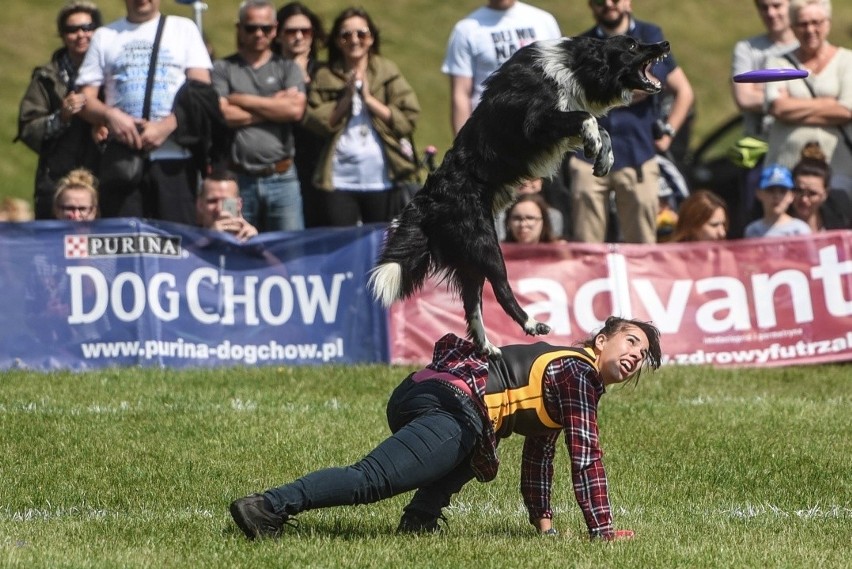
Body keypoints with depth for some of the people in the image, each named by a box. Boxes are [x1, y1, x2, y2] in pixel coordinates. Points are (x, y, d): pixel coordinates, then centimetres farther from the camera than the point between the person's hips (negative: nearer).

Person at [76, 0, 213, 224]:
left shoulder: (184, 29, 13)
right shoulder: (105, 36, 17)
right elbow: (86, 100, 11)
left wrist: (166, 127, -11)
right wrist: (110, 115, -10)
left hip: (174, 157, -1)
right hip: (121, 157, 1)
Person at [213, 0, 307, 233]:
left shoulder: (288, 68, 11)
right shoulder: (223, 69, 7)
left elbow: (295, 109, -6)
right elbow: (222, 114, -9)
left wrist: (243, 100, -4)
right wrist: (275, 105, -4)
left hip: (282, 178, 1)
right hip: (238, 179, -1)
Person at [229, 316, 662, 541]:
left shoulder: (562, 370, 33)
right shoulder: (578, 372, 4)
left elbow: (539, 452, 39)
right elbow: (584, 454, -3)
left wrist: (542, 519, 35)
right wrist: (603, 529, 0)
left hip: (416, 394, 10)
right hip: (449, 408, -10)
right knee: (370, 479, -22)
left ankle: (421, 516, 10)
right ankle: (268, 508, -35)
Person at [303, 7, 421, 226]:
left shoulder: (388, 72, 7)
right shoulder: (325, 78, 9)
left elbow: (409, 119, -3)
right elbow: (313, 122, -2)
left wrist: (369, 99, -8)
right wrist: (344, 100, -10)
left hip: (383, 178, 0)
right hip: (339, 181, 0)